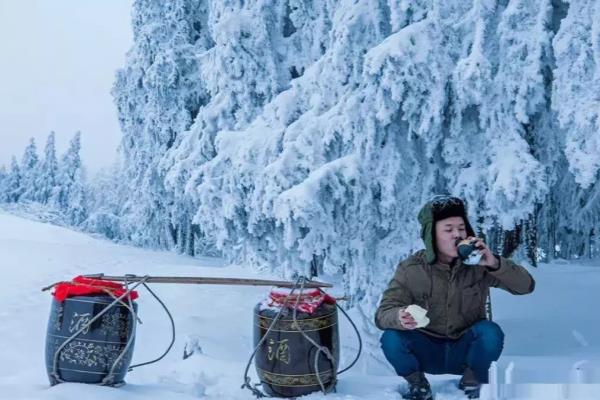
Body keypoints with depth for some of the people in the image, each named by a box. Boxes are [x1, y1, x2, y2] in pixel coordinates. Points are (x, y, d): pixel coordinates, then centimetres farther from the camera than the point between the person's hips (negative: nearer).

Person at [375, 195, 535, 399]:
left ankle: (472, 383, 0)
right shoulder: (410, 269, -13)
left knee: (490, 332, -30)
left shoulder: (478, 265, -12)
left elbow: (526, 286, -14)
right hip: (427, 352, 0)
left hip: (465, 350, 0)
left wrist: (495, 263, -32)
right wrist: (400, 317, -44)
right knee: (391, 339, -29)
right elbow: (383, 313, -19)